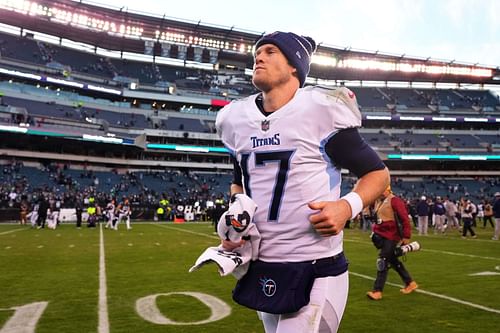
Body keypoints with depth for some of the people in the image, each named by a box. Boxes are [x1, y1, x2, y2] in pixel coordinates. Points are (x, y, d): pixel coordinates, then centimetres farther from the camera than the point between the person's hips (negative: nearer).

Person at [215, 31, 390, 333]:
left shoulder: (321, 110, -11)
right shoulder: (236, 119, 5)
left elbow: (378, 173, -2)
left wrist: (348, 206, -20)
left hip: (315, 271, -6)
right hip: (261, 270, 6)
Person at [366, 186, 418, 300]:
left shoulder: (394, 201, -15)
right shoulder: (378, 201, 11)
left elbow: (405, 219, -17)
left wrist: (406, 236, -17)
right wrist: (376, 230, 17)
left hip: (391, 237, -9)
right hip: (381, 235, 9)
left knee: (383, 261, -9)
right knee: (392, 260, 17)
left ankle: (377, 291, -3)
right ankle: (410, 283, 33)